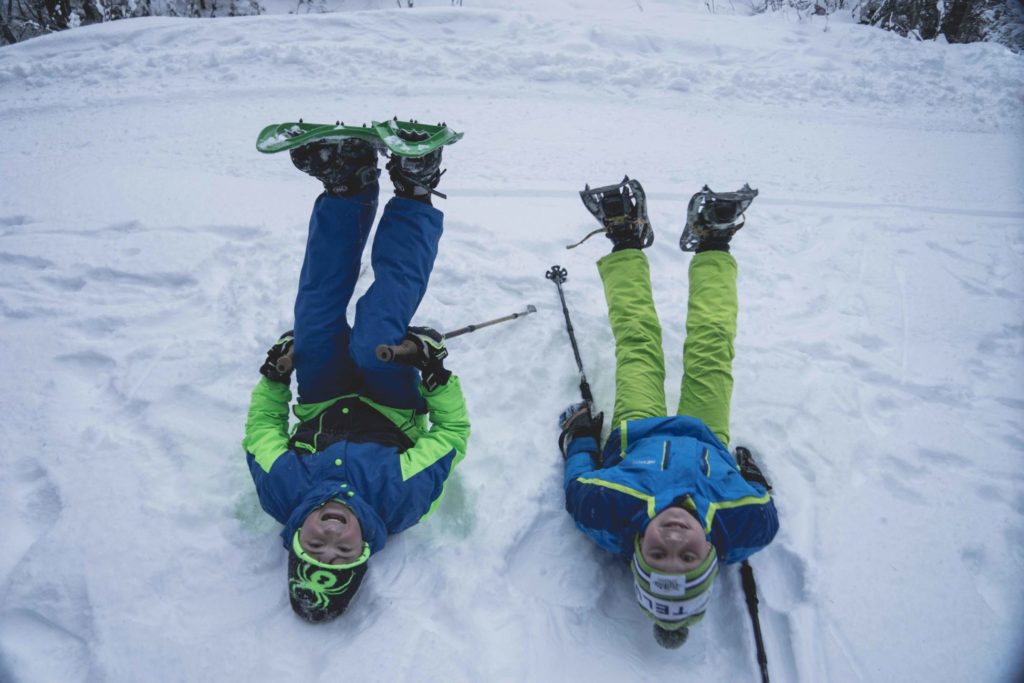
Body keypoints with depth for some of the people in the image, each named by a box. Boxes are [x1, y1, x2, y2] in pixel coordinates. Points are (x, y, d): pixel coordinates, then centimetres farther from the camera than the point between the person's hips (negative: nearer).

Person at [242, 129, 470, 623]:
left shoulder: (282, 494, -36)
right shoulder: (401, 502, -40)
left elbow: (261, 425, -14)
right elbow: (453, 431, -26)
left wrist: (275, 372, -19)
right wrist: (436, 371, -34)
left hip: (321, 409, 3)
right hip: (393, 415, -2)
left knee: (317, 319, -23)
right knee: (376, 335, -32)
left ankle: (349, 186, -8)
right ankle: (413, 192, -16)